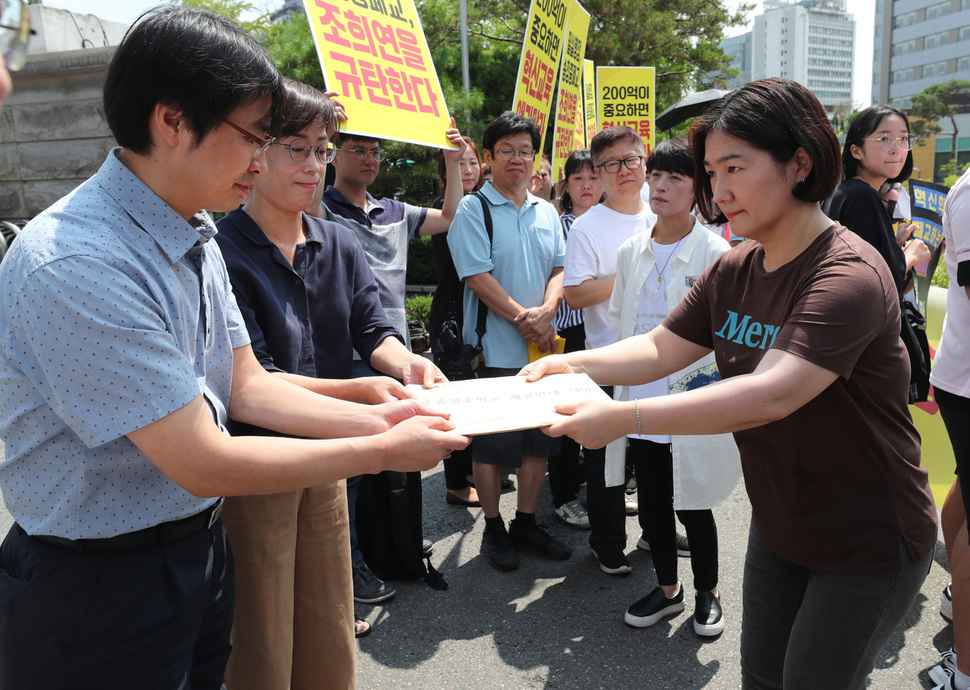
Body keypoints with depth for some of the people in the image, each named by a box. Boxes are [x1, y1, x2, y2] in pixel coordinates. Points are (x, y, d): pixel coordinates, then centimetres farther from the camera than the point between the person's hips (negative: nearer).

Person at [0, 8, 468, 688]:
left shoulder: (197, 238, 2)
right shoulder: (74, 265, -28)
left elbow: (246, 387, 5)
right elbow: (204, 464, -26)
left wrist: (377, 418, -7)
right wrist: (382, 452, -19)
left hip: (201, 549, 8)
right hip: (99, 587, -8)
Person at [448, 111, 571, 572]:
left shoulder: (546, 212, 13)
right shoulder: (472, 210, -5)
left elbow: (559, 269, 9)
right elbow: (477, 276, -13)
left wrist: (546, 311, -10)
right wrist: (522, 317, -16)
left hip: (542, 347, 6)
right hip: (495, 348, -5)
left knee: (539, 438, 12)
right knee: (492, 444, 4)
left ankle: (526, 523, 28)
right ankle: (493, 529, 20)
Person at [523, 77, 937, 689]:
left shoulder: (850, 277, -27)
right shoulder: (733, 270, -1)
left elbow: (769, 395, -39)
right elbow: (661, 349, 1)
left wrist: (624, 418, -42)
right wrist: (573, 364, -16)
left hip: (867, 546, -7)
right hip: (779, 527, 7)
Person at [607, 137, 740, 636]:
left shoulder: (715, 253, -9)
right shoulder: (631, 251, 7)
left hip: (692, 401, -5)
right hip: (641, 398, 5)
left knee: (693, 506, 8)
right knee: (651, 502, 15)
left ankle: (707, 593, 33)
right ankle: (667, 589, 36)